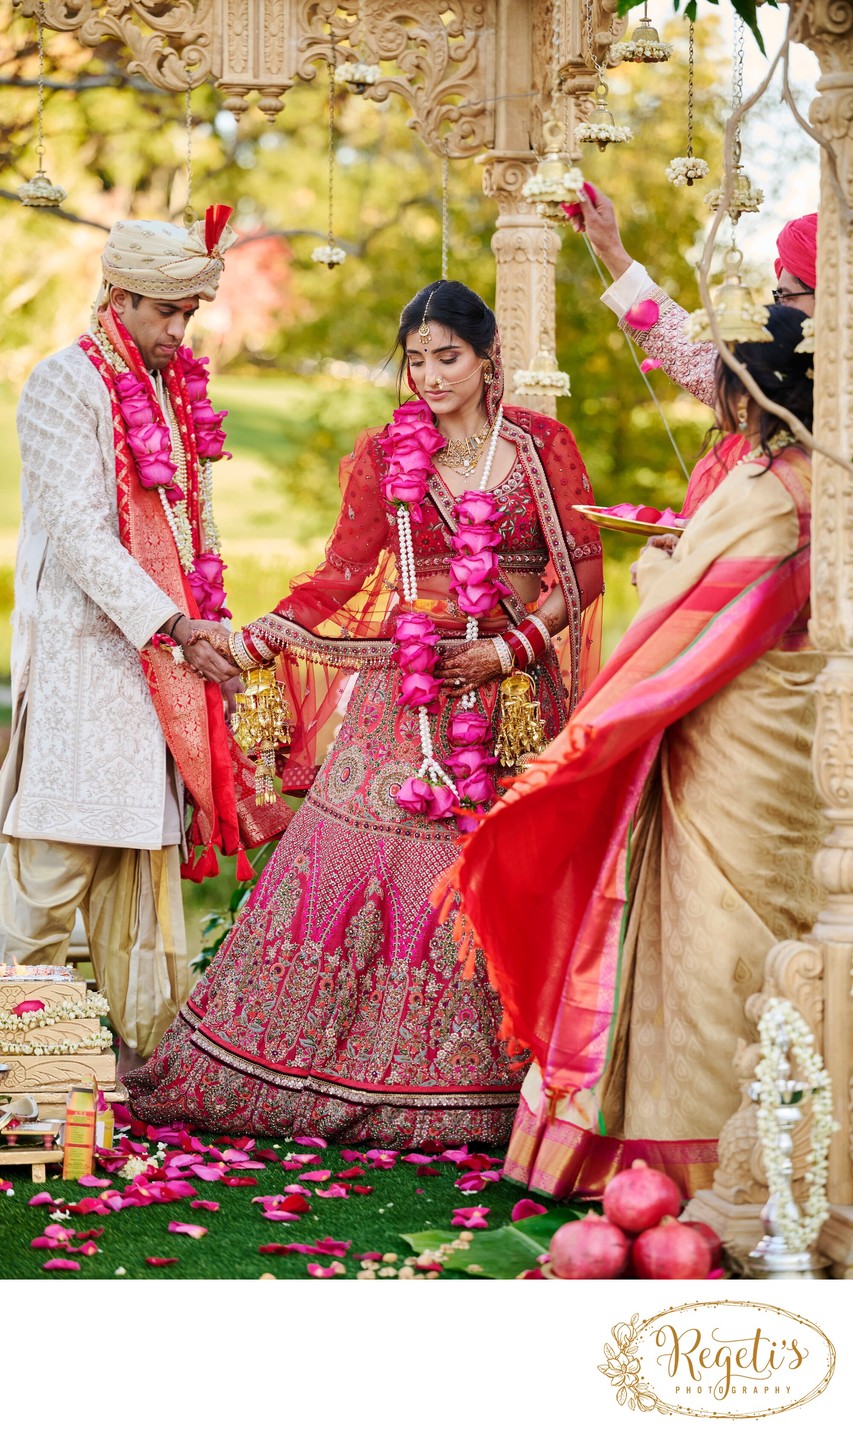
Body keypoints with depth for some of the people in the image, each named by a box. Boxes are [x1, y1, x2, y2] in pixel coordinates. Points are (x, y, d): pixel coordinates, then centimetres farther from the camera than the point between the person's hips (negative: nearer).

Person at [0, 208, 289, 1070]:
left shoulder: (176, 387, 14)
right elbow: (79, 531, -17)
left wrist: (203, 627, 12)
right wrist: (172, 626, -21)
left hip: (163, 650, 7)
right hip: (81, 650, -7)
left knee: (146, 849, 9)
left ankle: (145, 1035, 13)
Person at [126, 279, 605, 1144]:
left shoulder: (543, 447, 3)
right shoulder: (383, 455, 7)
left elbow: (582, 570, 2)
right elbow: (343, 573, 8)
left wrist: (508, 650, -8)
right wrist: (250, 643, -2)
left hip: (509, 689, -1)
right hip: (406, 685, 1)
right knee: (353, 861, -6)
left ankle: (470, 1088, 7)